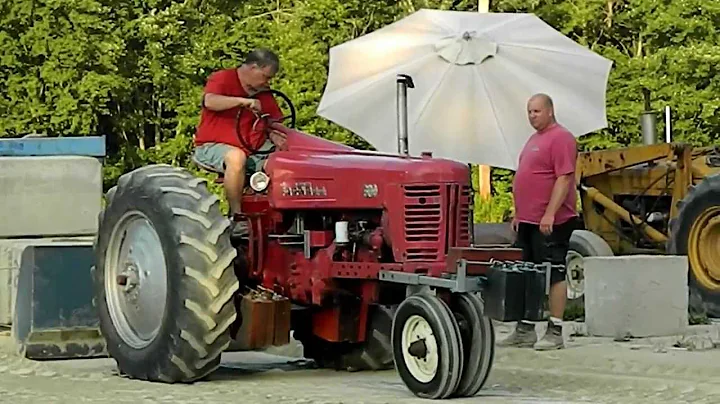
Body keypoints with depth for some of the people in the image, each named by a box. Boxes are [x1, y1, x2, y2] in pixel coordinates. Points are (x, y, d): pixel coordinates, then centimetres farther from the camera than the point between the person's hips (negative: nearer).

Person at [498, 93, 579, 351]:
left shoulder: (560, 138, -10)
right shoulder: (535, 139, 20)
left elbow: (564, 178, -18)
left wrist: (549, 214, -24)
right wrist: (518, 215, 22)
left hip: (550, 222, -10)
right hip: (528, 221, 10)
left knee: (554, 274, -6)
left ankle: (555, 332, -4)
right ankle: (525, 331, 17)